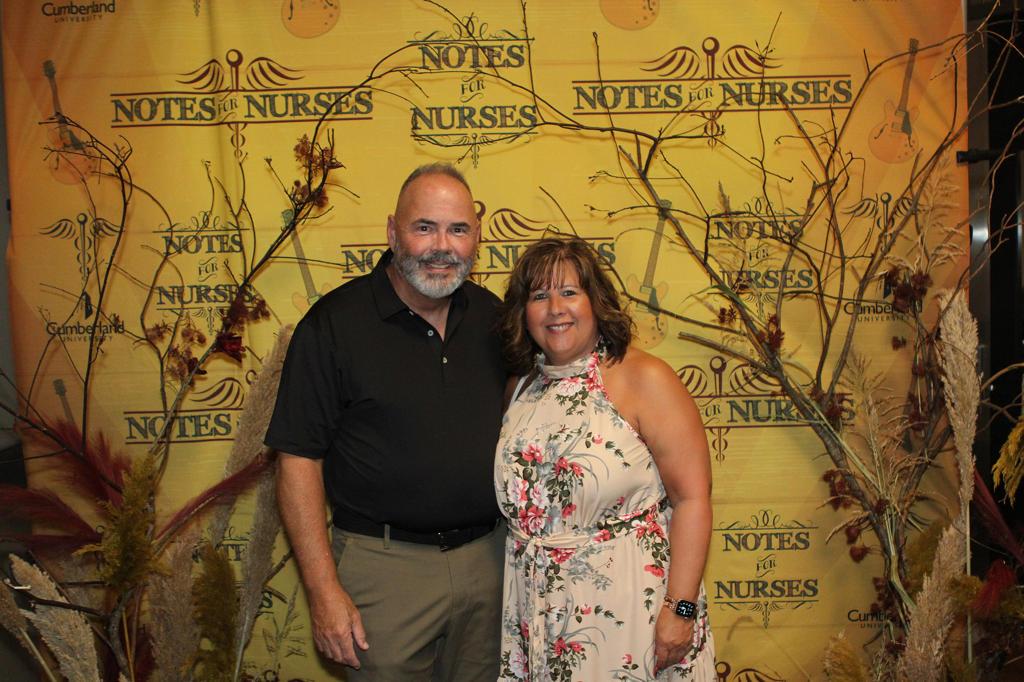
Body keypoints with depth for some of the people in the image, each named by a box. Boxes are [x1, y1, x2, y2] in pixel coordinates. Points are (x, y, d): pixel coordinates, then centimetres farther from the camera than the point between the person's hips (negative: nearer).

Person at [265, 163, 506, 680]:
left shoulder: (491, 315, 4)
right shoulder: (335, 322, -11)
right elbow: (299, 461, -11)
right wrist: (324, 590, -14)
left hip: (490, 557, 5)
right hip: (385, 565, -4)